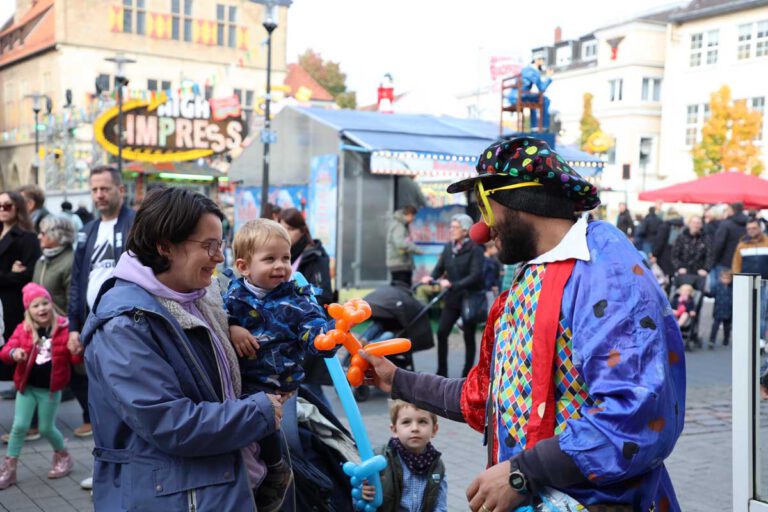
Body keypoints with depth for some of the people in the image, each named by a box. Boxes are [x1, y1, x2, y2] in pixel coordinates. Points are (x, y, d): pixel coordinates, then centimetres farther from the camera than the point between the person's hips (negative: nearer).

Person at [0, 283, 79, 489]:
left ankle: (63, 457, 34)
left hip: (51, 388, -2)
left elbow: (74, 358, -3)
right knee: (20, 426, 0)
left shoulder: (63, 328, -9)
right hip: (27, 386, 2)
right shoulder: (23, 329, -4)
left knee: (46, 428, 8)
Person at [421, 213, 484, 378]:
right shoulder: (448, 248, 6)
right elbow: (439, 268, 6)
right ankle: (441, 372, 8)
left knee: (469, 337, 5)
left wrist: (453, 284, -29)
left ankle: (467, 373, 16)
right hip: (452, 298, 5)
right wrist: (431, 277, -16)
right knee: (441, 332, -2)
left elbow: (475, 276, -20)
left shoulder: (475, 249, -11)